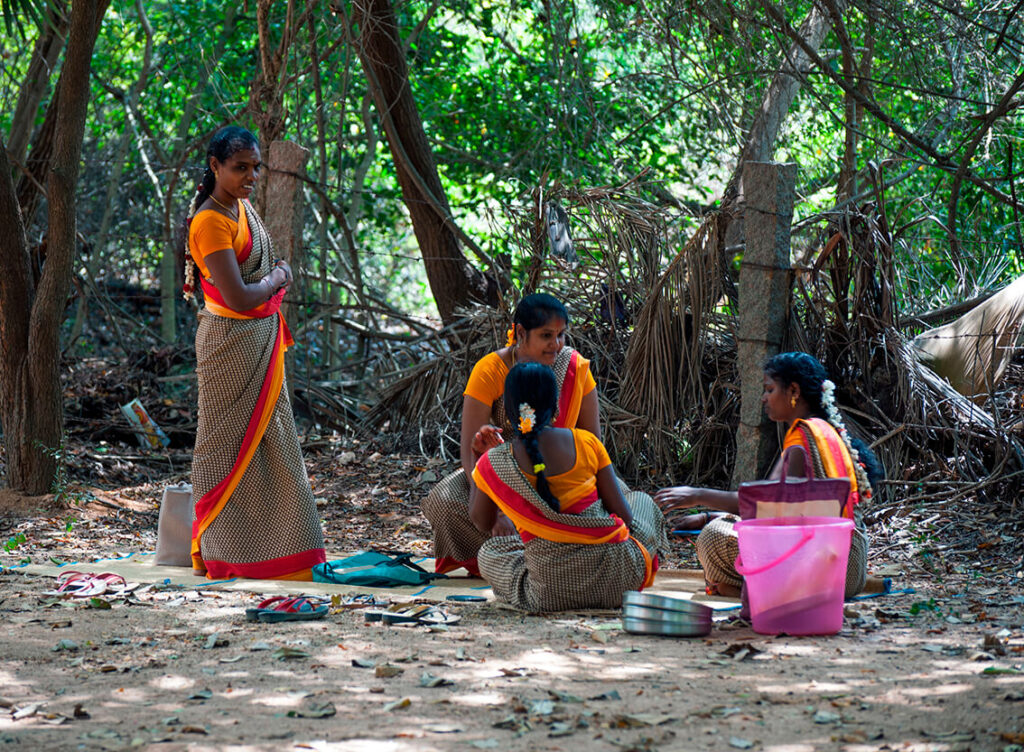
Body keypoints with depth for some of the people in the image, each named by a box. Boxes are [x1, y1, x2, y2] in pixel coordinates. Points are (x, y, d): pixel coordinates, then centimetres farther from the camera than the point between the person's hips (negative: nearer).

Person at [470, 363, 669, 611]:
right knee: (641, 500, 32)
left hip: (550, 595, -1)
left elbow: (482, 523, 17)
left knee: (489, 551, 31)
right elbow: (622, 514, 0)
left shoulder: (493, 464, -3)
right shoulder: (586, 443, -5)